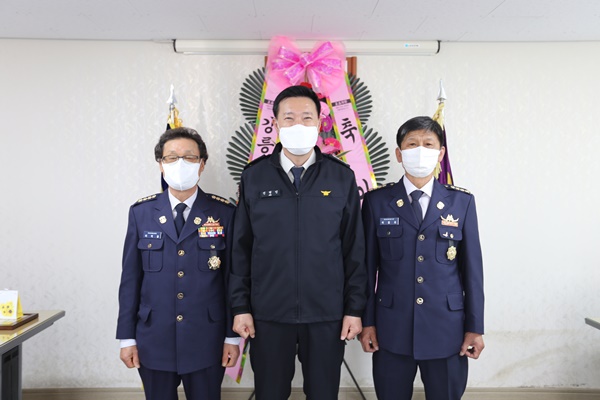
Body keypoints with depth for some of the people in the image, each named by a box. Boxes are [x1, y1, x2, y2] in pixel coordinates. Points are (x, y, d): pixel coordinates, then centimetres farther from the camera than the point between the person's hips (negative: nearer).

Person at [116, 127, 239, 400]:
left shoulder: (224, 213, -2)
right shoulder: (141, 212, 2)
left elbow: (232, 278, -1)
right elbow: (130, 278, 3)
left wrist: (233, 336, -2)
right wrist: (127, 337, 3)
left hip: (206, 341, -1)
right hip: (154, 340, 1)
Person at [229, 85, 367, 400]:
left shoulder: (342, 177, 0)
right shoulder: (254, 176, 0)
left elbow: (354, 249, 2)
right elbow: (241, 248, 3)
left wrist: (355, 307, 0)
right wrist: (240, 306, 0)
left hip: (327, 314, 0)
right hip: (268, 314, 0)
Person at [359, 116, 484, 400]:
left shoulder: (462, 202, 2)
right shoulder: (377, 201, 0)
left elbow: (472, 268, 2)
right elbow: (368, 266, 2)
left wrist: (475, 327, 1)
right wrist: (367, 322, 0)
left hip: (447, 330, 1)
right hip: (391, 330, 0)